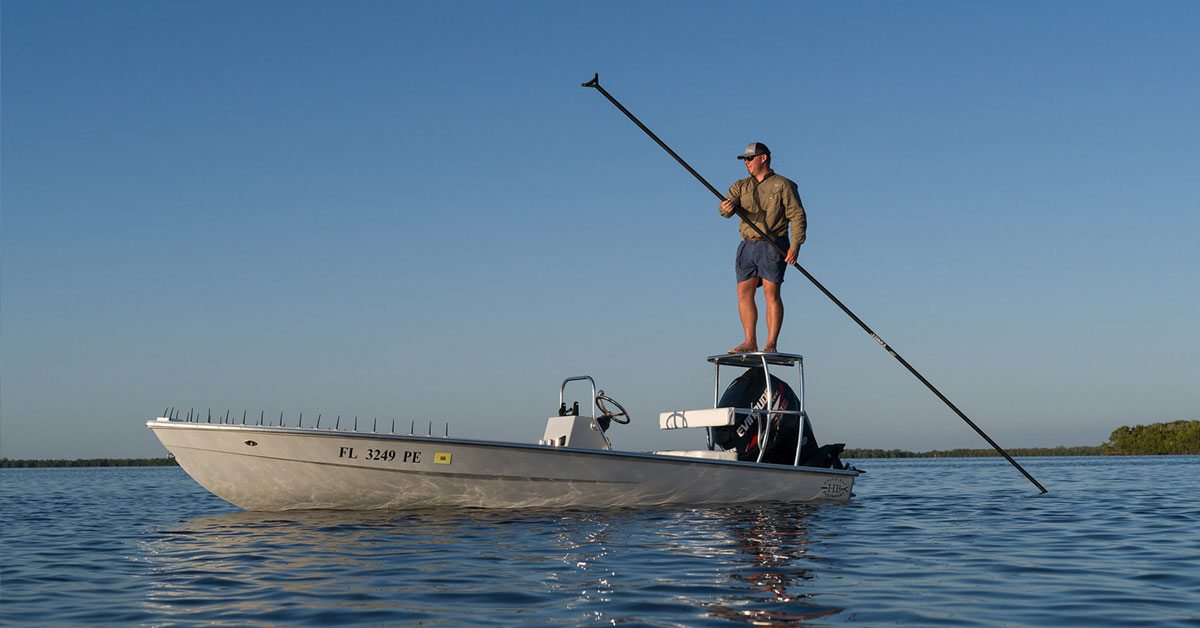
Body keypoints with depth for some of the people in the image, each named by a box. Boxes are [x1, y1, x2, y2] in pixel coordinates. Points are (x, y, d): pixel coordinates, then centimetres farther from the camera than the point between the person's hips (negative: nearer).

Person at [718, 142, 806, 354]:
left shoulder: (783, 185, 3)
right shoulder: (740, 186, 17)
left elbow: (797, 216, -3)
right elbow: (725, 208, 1)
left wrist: (795, 245, -15)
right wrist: (727, 207, -25)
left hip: (772, 245, -5)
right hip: (748, 246, 5)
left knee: (771, 293, -10)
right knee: (744, 293, -2)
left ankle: (771, 344, -10)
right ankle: (750, 343, 2)